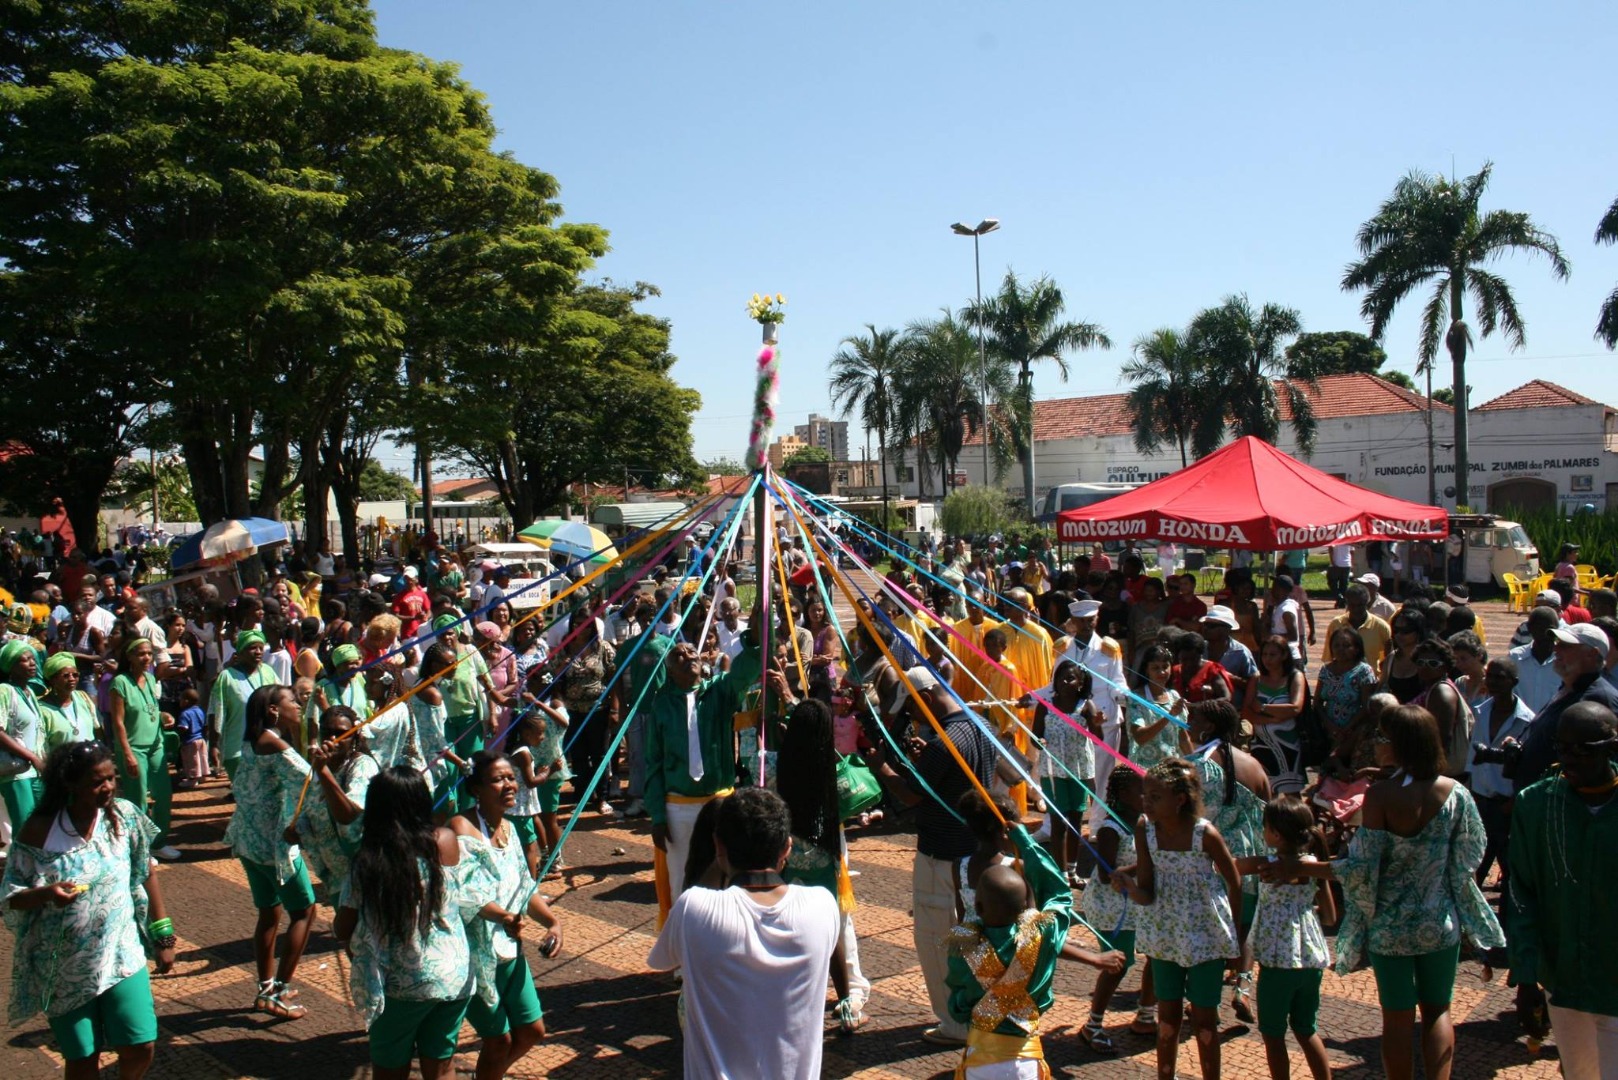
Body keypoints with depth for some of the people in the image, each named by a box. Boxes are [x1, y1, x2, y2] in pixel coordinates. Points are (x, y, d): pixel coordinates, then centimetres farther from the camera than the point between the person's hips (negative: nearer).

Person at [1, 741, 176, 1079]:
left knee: (140, 1047, -1)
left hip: (122, 956, 1)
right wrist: (46, 893, -26)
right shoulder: (39, 829, -10)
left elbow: (146, 877, 3)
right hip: (65, 967, -1)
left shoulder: (125, 816, -5)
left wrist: (163, 938, 4)